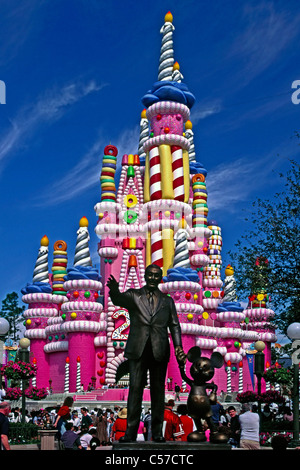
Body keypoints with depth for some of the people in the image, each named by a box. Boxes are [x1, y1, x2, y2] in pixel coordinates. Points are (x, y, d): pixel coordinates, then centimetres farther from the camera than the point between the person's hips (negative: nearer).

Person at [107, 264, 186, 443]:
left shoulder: (167, 300, 14)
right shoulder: (134, 295, 7)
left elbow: (174, 325, 11)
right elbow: (119, 300, -13)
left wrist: (178, 346, -4)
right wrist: (114, 290, -38)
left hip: (160, 352, 2)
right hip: (138, 350, -2)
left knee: (158, 391, 5)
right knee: (135, 389, -4)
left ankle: (157, 432, 12)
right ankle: (131, 432, 0)